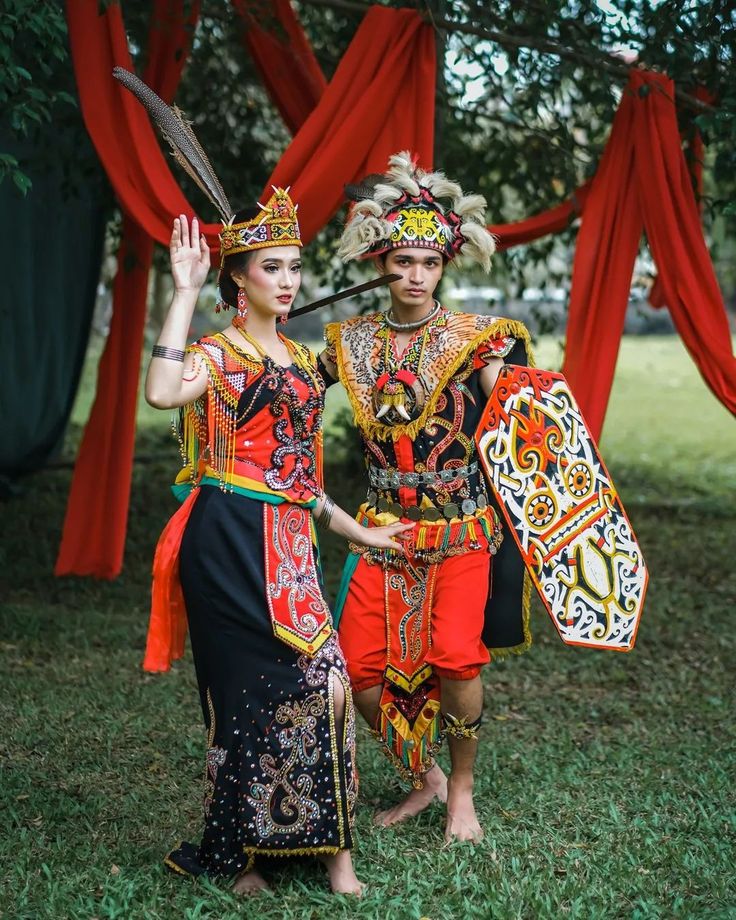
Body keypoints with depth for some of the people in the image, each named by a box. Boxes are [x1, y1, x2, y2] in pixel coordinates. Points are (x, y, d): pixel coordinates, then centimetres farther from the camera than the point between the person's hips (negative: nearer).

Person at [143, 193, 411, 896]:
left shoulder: (300, 359, 19)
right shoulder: (220, 353, -4)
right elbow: (161, 392, -29)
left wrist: (359, 533, 23)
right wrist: (185, 291, -23)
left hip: (288, 545, 7)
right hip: (230, 541, -6)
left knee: (323, 680, -2)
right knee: (251, 687, -4)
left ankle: (331, 847, 8)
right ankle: (238, 851, 12)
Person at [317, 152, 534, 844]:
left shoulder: (474, 338, -2)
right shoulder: (352, 340, 7)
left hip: (461, 527, -3)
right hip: (384, 528, 3)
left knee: (455, 657, -17)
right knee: (359, 669, -1)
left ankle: (461, 790, 10)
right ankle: (422, 779, 24)